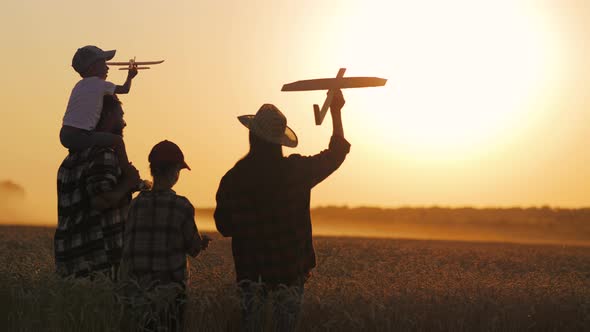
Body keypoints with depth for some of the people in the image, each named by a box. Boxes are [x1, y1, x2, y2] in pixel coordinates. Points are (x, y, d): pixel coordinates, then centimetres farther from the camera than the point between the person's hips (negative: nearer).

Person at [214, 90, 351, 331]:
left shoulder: (233, 178, -8)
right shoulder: (296, 170, -9)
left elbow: (224, 227, 2)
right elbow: (336, 154, 8)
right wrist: (336, 113, 16)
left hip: (251, 268, 1)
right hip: (292, 266, 0)